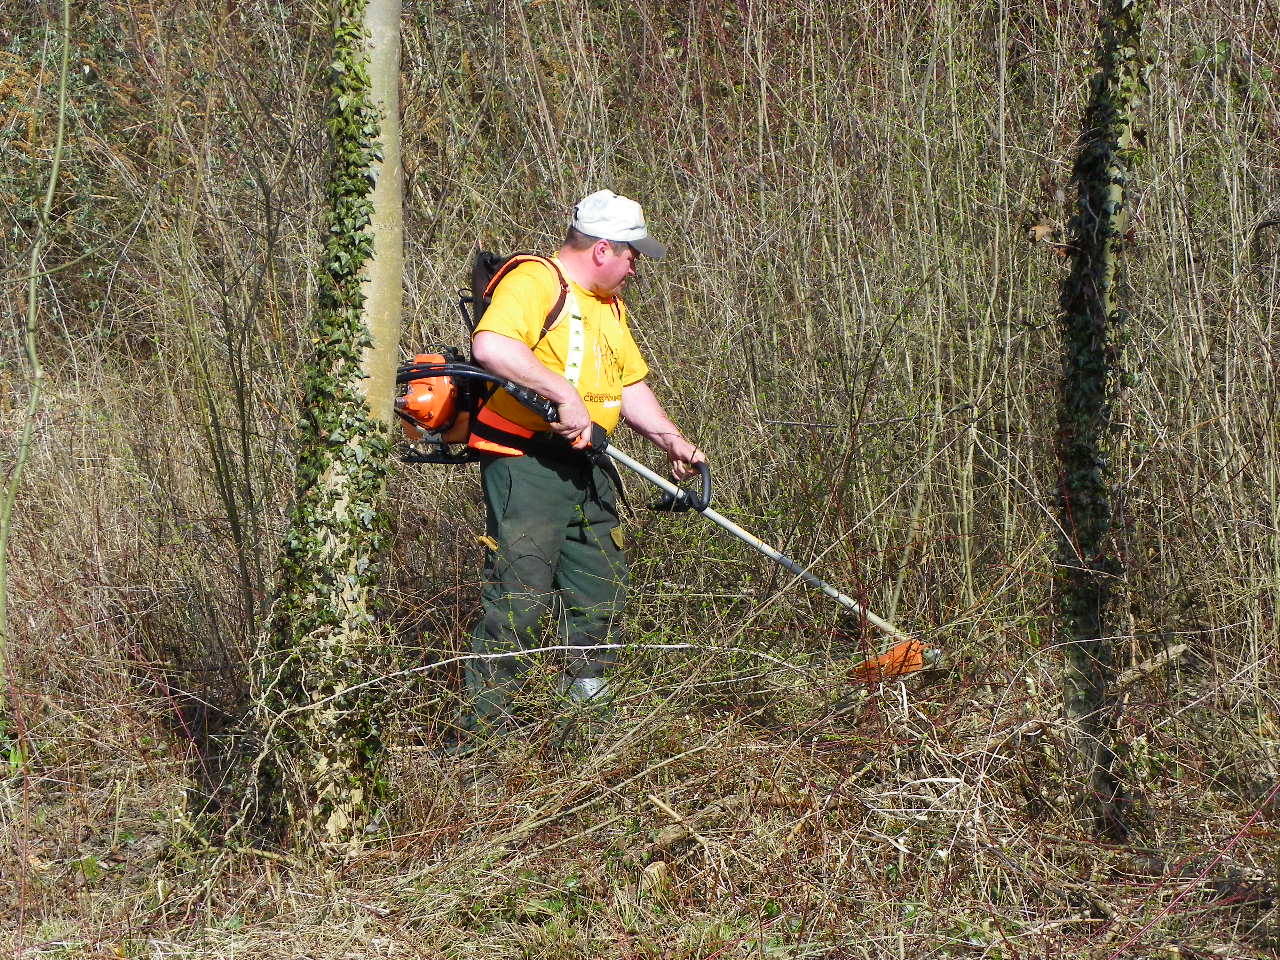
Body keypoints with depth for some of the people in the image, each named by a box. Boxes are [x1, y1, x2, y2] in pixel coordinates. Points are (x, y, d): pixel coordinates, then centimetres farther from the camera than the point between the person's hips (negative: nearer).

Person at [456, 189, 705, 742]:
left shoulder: (609, 305, 21)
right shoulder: (535, 281, -11)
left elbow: (630, 385, 27)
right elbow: (490, 345, -28)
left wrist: (672, 441, 14)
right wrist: (565, 394, -28)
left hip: (589, 469, 9)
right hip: (525, 462, -9)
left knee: (602, 593, 11)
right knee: (520, 598, -9)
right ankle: (485, 728, -4)